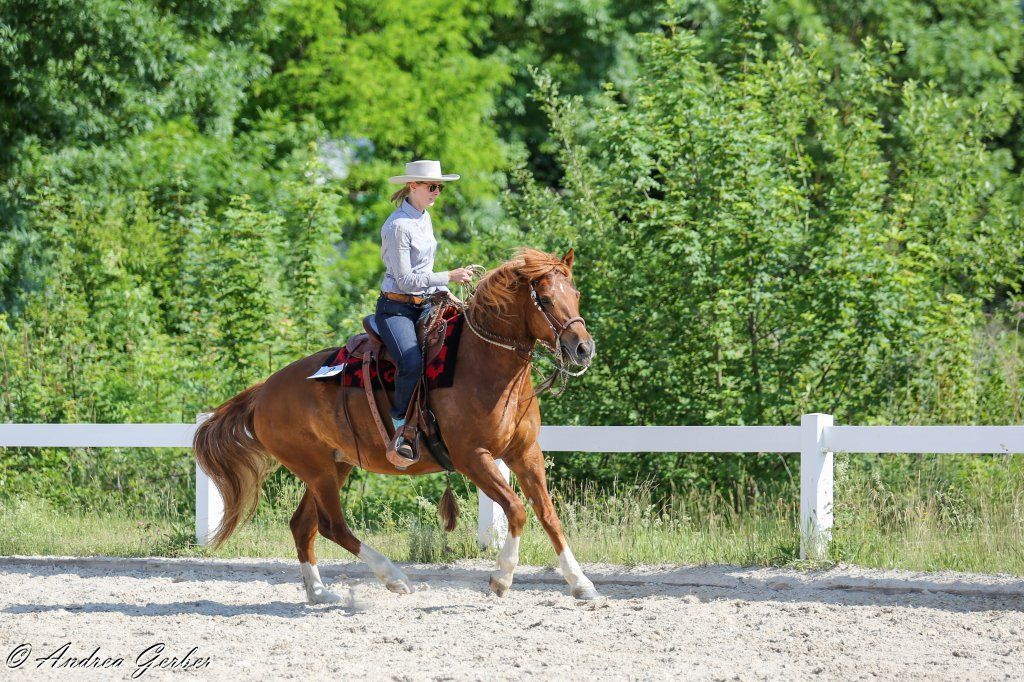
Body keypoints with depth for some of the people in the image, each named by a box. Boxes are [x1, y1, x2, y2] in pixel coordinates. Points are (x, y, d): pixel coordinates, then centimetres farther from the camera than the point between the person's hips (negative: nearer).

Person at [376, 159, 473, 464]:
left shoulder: (424, 218, 13)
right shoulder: (397, 226, -14)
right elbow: (406, 279, -17)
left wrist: (446, 293, 12)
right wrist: (449, 277, -17)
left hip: (425, 304, 9)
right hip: (396, 308, -9)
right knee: (412, 363, -31)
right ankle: (401, 430, -16)